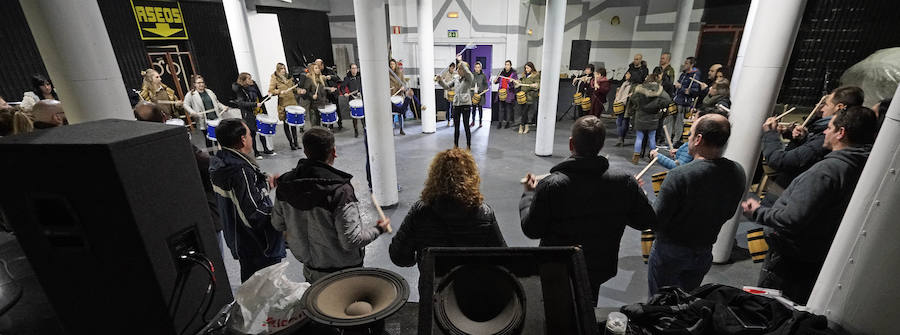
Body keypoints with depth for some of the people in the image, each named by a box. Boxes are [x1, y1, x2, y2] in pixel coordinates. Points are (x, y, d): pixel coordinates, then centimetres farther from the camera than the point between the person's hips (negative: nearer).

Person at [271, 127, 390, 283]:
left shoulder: (285, 184, -11)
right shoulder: (340, 190, -30)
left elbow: (278, 225, 3)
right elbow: (351, 241, -28)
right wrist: (378, 229, -12)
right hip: (342, 274, -5)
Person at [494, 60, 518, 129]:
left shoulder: (514, 74, -1)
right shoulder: (502, 73, 11)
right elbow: (498, 80, 22)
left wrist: (512, 81, -27)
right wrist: (495, 81, 0)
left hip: (509, 93, -3)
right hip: (501, 92, 3)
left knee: (508, 108, 4)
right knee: (500, 108, 2)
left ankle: (508, 122, 14)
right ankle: (500, 122, 7)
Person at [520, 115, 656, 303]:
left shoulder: (551, 186, -29)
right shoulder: (624, 184, -20)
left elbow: (531, 230, -19)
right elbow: (646, 222, -6)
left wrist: (529, 194, -4)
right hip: (599, 271, 3)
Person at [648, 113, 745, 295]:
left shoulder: (680, 175, -30)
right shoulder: (738, 173, -9)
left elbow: (655, 222, -25)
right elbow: (728, 214, 6)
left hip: (670, 252, -6)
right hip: (704, 253, 6)